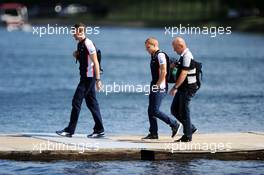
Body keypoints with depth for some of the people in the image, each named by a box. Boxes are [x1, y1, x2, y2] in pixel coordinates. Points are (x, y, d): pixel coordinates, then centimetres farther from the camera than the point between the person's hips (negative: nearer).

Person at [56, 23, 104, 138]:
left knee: (76, 102, -8)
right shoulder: (80, 44, 13)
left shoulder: (88, 44, -15)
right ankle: (99, 130, 13)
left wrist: (98, 79, -20)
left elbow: (95, 62, -17)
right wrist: (76, 56, 4)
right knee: (92, 103, 10)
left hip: (89, 77, -10)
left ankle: (70, 130, -5)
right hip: (85, 77, 10)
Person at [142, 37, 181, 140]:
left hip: (160, 88, -10)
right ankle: (153, 133, 11)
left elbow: (163, 72, -19)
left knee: (155, 111, -12)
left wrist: (157, 85, -18)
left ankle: (174, 125, -2)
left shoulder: (160, 55, -12)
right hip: (155, 87, 10)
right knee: (150, 111, 7)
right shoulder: (153, 56, 17)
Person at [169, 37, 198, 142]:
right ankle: (191, 128, 20)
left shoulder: (187, 56, -18)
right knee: (174, 110, 12)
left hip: (188, 88, -10)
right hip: (182, 88, 10)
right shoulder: (183, 56, 14)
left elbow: (183, 74, -24)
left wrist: (175, 87, -26)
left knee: (184, 111, -4)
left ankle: (187, 136, 4)